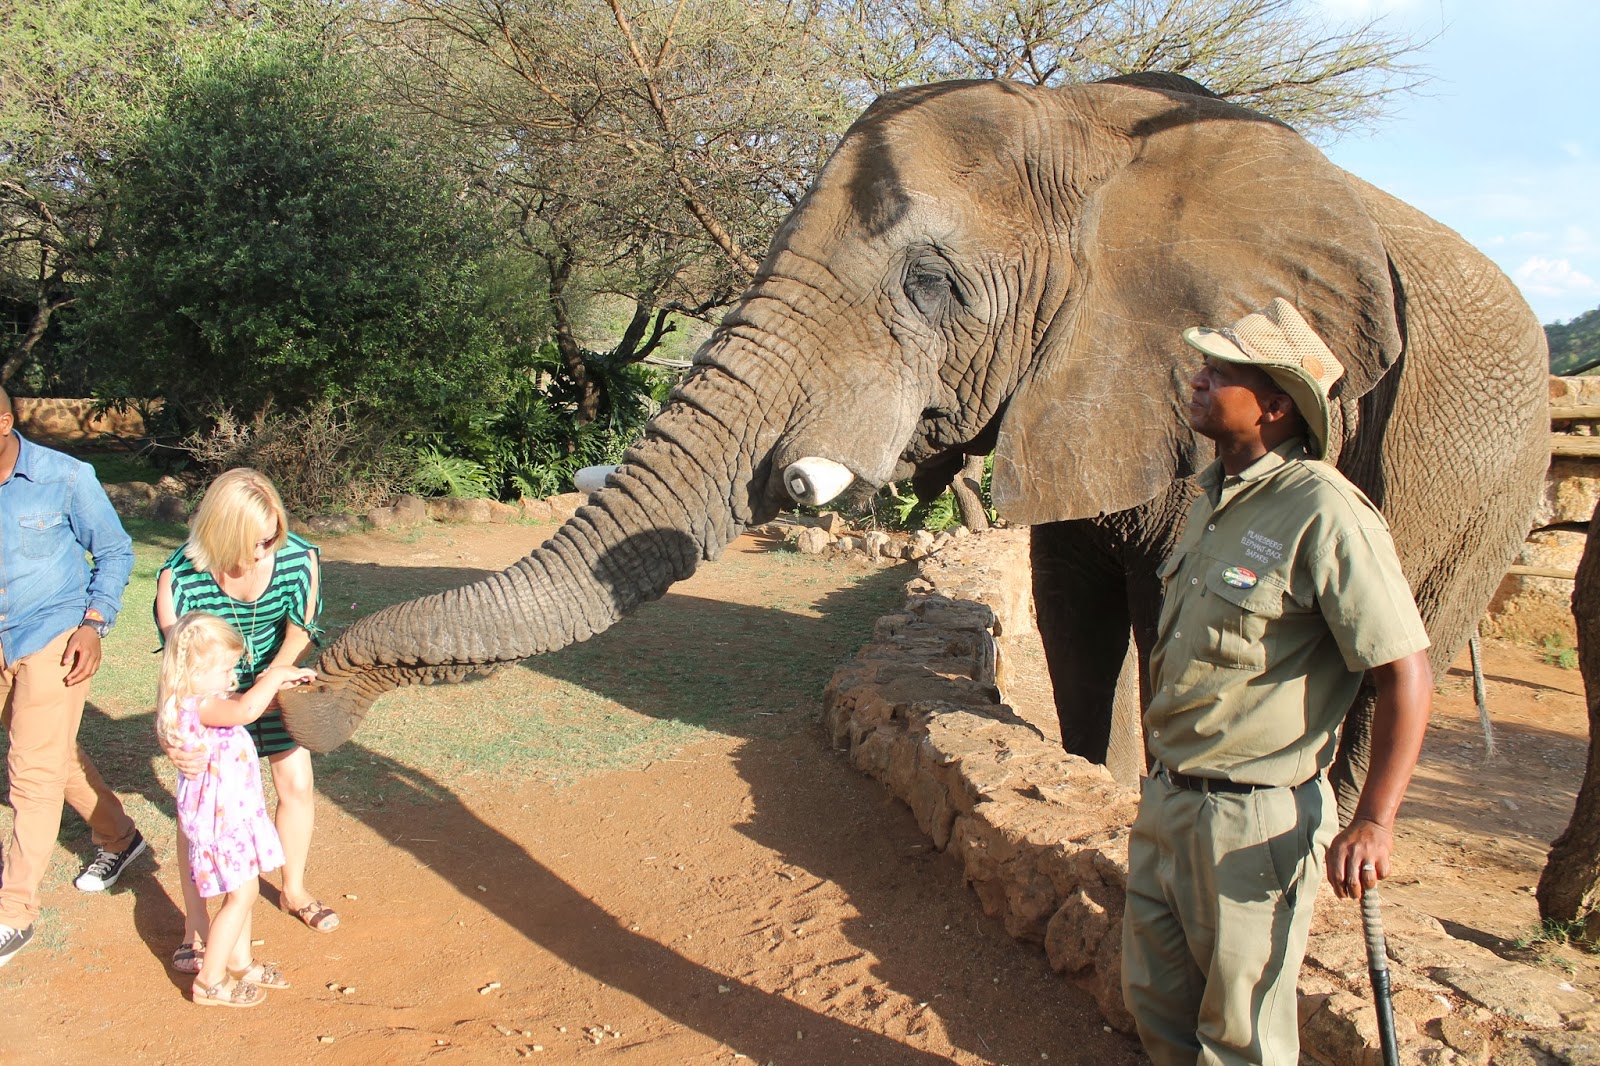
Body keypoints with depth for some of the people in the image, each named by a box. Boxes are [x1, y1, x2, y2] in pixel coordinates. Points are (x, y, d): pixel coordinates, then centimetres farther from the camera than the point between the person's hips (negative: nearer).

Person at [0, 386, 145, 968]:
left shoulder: (66, 477, -12)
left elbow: (114, 551, -2)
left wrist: (93, 626, -11)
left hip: (52, 638, -5)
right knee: (57, 754, 18)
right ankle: (118, 837, 40)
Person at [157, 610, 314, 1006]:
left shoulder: (208, 700, 6)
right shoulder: (200, 707, -25)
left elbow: (244, 704, 23)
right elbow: (244, 711, -44)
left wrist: (271, 684, 4)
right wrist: (275, 676, -30)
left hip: (234, 810, 10)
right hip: (218, 816, -10)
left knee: (242, 890, 21)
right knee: (242, 894, -4)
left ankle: (240, 963, 35)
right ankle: (210, 982, 7)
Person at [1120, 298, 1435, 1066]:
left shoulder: (1322, 512, -20)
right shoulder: (1215, 493, 7)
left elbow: (1407, 673, -19)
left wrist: (1373, 823, -21)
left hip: (1253, 822, -8)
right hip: (1165, 801, 8)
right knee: (1156, 1000, 21)